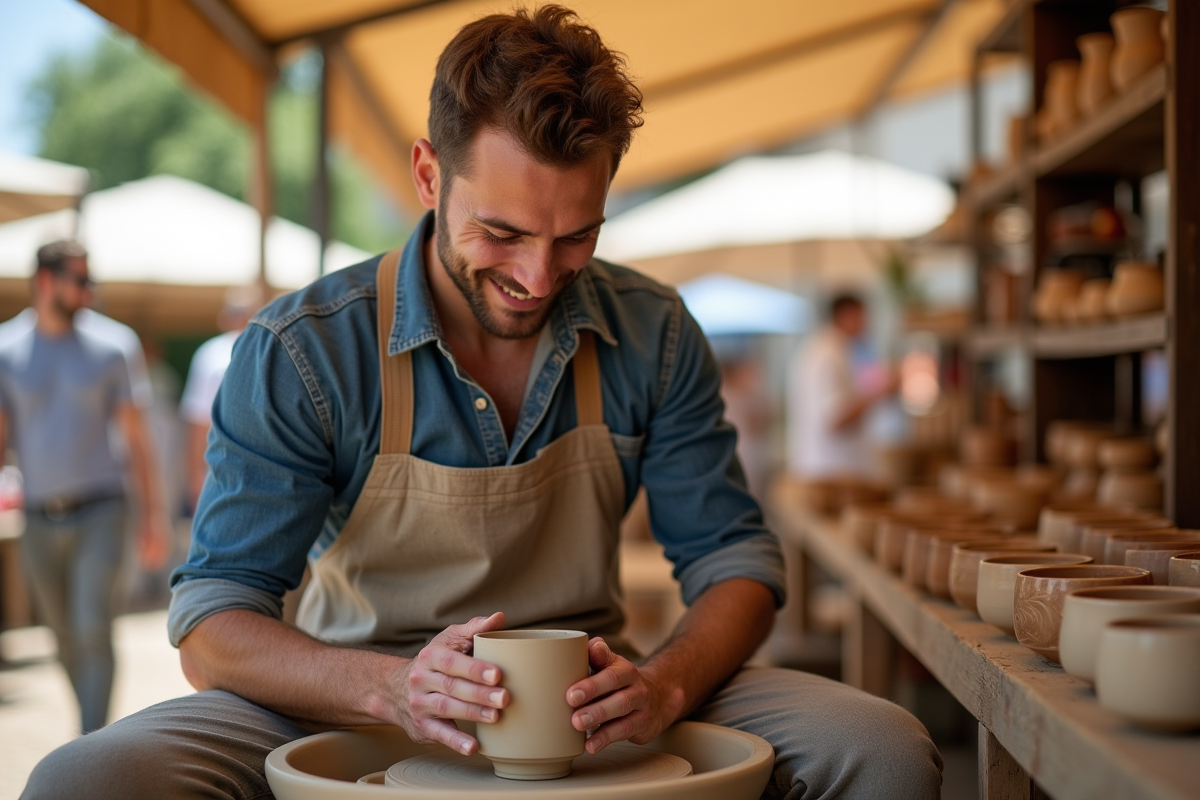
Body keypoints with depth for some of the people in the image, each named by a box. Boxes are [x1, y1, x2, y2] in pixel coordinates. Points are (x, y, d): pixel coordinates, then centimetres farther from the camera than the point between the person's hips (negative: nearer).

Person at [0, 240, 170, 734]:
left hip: (98, 512, -2)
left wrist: (153, 517, 0)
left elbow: (135, 436, 3)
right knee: (66, 639, 13)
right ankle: (95, 726, 33)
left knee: (93, 629, -13)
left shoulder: (109, 345, 1)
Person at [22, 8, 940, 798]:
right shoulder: (299, 349, -14)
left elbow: (735, 559, 0)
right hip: (349, 713, -1)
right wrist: (394, 686, -35)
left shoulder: (655, 336, -5)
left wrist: (663, 684, -23)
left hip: (587, 707, 2)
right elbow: (212, 624, -14)